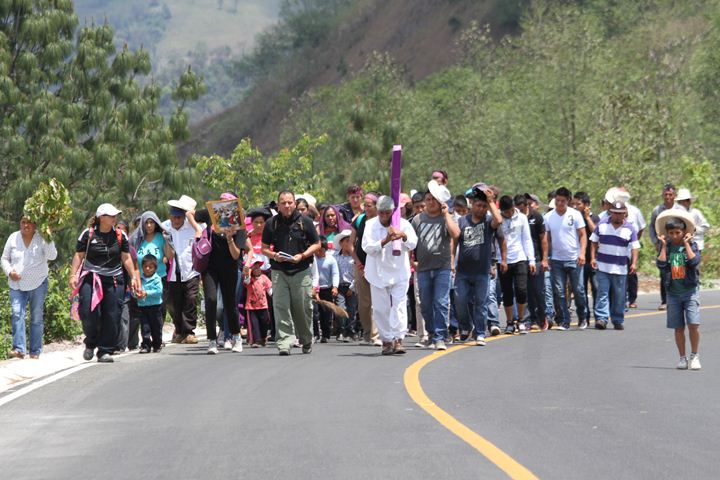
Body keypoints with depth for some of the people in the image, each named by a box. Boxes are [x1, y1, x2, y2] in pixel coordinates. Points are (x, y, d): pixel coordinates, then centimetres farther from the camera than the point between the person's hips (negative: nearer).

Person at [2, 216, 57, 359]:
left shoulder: (41, 238, -3)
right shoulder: (13, 238, 4)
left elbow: (52, 256, -16)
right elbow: (5, 259, 11)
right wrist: (9, 272, -7)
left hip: (38, 284, -1)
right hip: (17, 284, 1)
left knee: (37, 317, 5)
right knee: (17, 314, -15)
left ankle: (35, 351, 12)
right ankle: (19, 349, -20)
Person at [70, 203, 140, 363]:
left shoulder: (120, 236, 8)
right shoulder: (88, 234, 0)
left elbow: (126, 258, 12)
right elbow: (79, 255, 2)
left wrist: (134, 277, 8)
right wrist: (73, 275, -6)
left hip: (114, 280, 2)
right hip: (91, 278, -2)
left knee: (112, 317, -3)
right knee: (89, 312, -13)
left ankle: (105, 351, 5)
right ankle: (91, 343, 12)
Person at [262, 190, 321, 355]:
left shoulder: (305, 221, 2)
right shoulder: (272, 224, 6)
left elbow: (316, 244, 7)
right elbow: (264, 248, 12)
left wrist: (302, 256, -10)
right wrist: (274, 256, -10)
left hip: (301, 272, -1)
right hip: (279, 272, 1)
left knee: (303, 308, 3)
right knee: (281, 307, -9)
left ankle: (307, 341, 23)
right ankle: (284, 343, -12)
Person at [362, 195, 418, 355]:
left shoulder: (403, 224, -1)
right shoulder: (371, 225, -3)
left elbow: (413, 243, -13)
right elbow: (368, 247, -14)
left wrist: (404, 236, -34)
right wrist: (385, 241, -28)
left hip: (399, 272, 0)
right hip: (378, 272, 0)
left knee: (399, 306, -10)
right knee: (381, 308, 2)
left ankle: (398, 340, -12)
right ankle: (386, 341, 12)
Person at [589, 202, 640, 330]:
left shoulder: (629, 229, 3)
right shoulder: (602, 225, 5)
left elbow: (634, 247, -1)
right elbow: (594, 242, 9)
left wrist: (634, 263, -14)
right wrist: (593, 258, -2)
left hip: (620, 269, 1)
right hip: (602, 267, -1)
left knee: (619, 296, 6)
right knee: (602, 293, -8)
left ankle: (618, 320, 16)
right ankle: (601, 318, -12)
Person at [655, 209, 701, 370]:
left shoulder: (691, 245, 0)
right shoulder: (666, 247, 4)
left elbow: (694, 261, -18)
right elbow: (661, 264, -11)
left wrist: (686, 244, -14)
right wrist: (664, 245, -9)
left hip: (690, 290, -2)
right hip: (673, 292, 2)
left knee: (693, 324, -11)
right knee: (678, 327, 5)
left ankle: (694, 356, 3)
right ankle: (683, 358, 15)